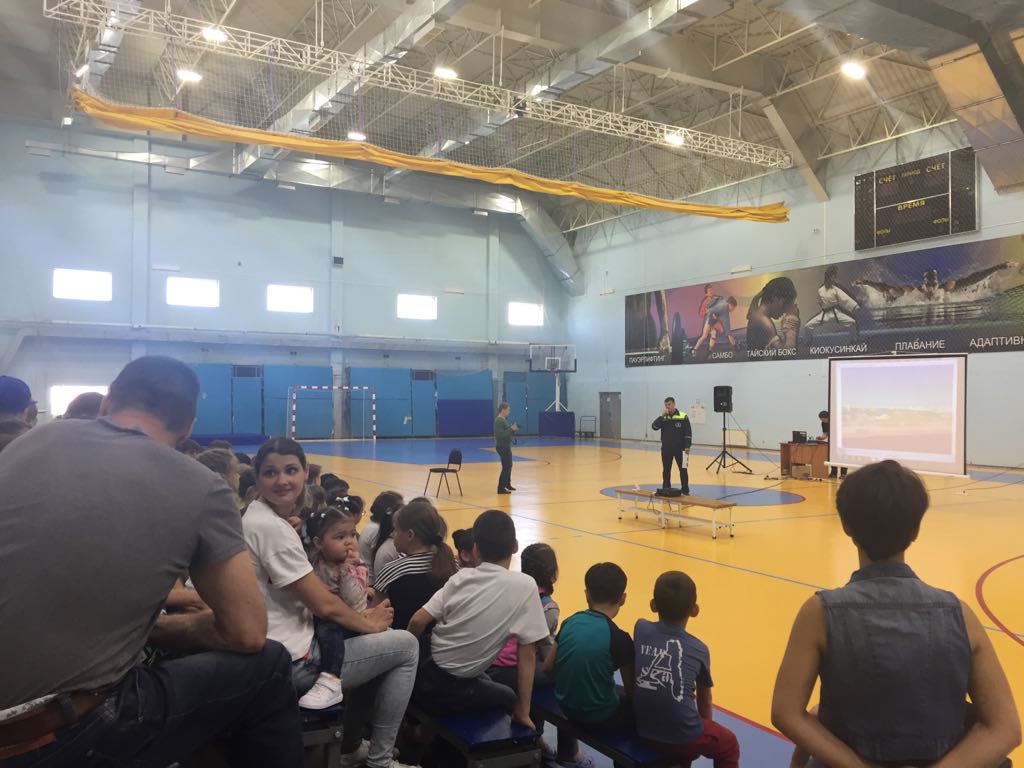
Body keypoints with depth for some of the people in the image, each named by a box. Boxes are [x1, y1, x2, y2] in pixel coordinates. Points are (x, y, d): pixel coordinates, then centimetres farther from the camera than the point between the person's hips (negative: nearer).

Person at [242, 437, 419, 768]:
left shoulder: (262, 517, 8)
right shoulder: (272, 528, -22)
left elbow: (307, 596, 13)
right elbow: (324, 605, -20)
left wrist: (362, 615, 4)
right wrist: (368, 624, -3)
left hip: (280, 650, 10)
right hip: (292, 662, -10)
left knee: (378, 642, 26)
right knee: (406, 645, 0)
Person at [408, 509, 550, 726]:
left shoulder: (461, 576, -1)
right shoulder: (524, 586, -12)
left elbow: (417, 622, -5)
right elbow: (527, 654, -10)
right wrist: (523, 711, -3)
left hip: (426, 679, 4)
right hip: (454, 690, -4)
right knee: (509, 699, 27)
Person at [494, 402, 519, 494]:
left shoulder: (504, 420, 13)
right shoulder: (499, 421, -19)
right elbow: (501, 434, -28)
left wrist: (513, 429, 2)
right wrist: (511, 429, -25)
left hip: (506, 446, 10)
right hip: (502, 447, -10)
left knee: (509, 466, 19)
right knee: (506, 467, -9)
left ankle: (507, 484, 32)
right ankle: (501, 488, -7)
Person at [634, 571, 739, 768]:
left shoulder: (640, 629, -1)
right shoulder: (698, 650, -2)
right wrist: (705, 728, 31)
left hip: (642, 730, 4)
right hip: (682, 736, -3)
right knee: (729, 745, 27)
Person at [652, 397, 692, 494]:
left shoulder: (683, 416, -6)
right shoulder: (663, 417, 4)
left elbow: (688, 433, -5)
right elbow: (654, 427, -9)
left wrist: (687, 447, -10)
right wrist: (662, 416, -17)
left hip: (680, 449, -3)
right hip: (666, 449, 3)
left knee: (683, 470, 2)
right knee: (666, 471, 9)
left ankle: (685, 491, 11)